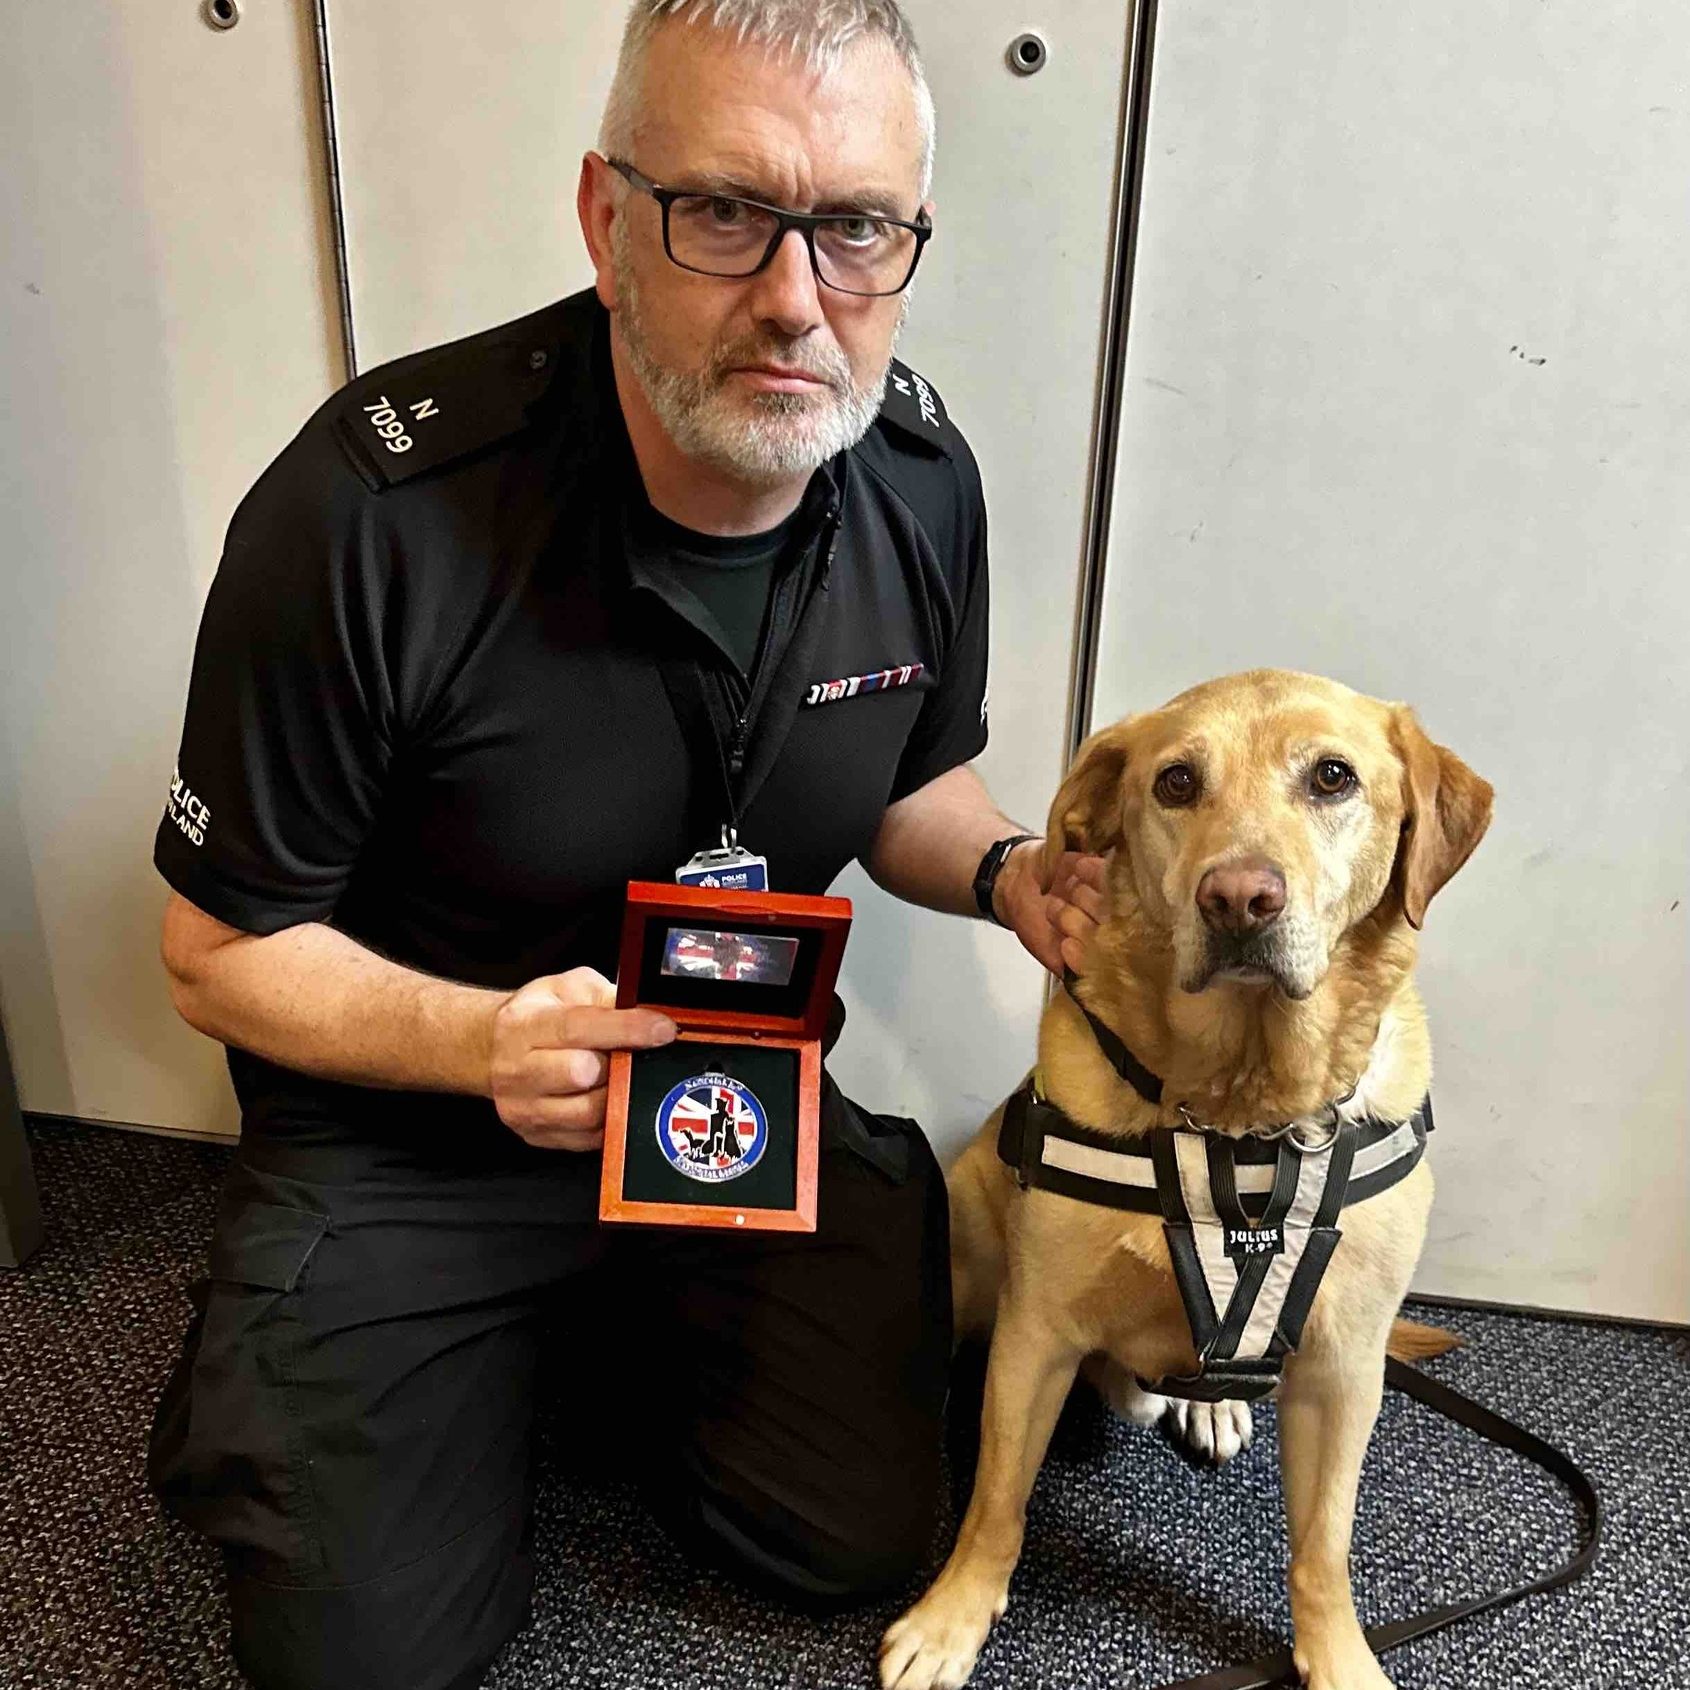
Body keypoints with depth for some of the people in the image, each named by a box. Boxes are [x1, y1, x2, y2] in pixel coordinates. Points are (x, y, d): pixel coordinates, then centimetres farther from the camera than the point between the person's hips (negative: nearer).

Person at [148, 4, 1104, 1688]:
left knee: (857, 1534, 4)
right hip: (401, 1125, -3)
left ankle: (594, 1322, 30)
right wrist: (480, 1040, -32)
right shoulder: (372, 512, -27)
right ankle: (275, 1380, 31)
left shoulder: (922, 482, -10)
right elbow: (223, 945, -15)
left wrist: (1008, 873, -15)